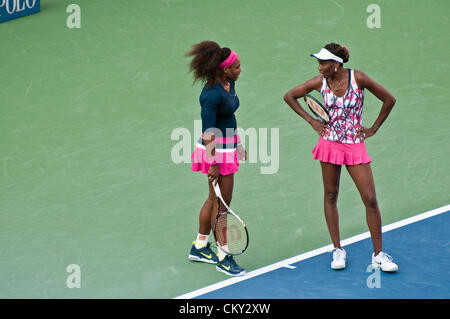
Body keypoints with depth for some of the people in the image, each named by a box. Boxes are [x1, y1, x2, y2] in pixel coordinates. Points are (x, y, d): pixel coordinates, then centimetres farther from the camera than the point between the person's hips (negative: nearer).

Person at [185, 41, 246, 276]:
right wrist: (213, 164, -21)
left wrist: (238, 145, 24)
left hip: (228, 147, 10)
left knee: (214, 199, 19)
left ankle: (199, 247, 32)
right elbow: (208, 131, -22)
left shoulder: (229, 84, 5)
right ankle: (223, 258, 7)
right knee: (222, 204, -2)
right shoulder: (212, 94, -24)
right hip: (216, 151, -10)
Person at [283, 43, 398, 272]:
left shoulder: (358, 78, -11)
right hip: (330, 143, 2)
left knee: (370, 200, -4)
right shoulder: (320, 82, -4)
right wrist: (311, 120, 3)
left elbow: (389, 100, 0)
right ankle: (337, 250, 17)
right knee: (330, 196, 5)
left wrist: (374, 129, 1)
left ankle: (378, 255, 5)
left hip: (355, 145, -2)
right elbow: (289, 96, 9)